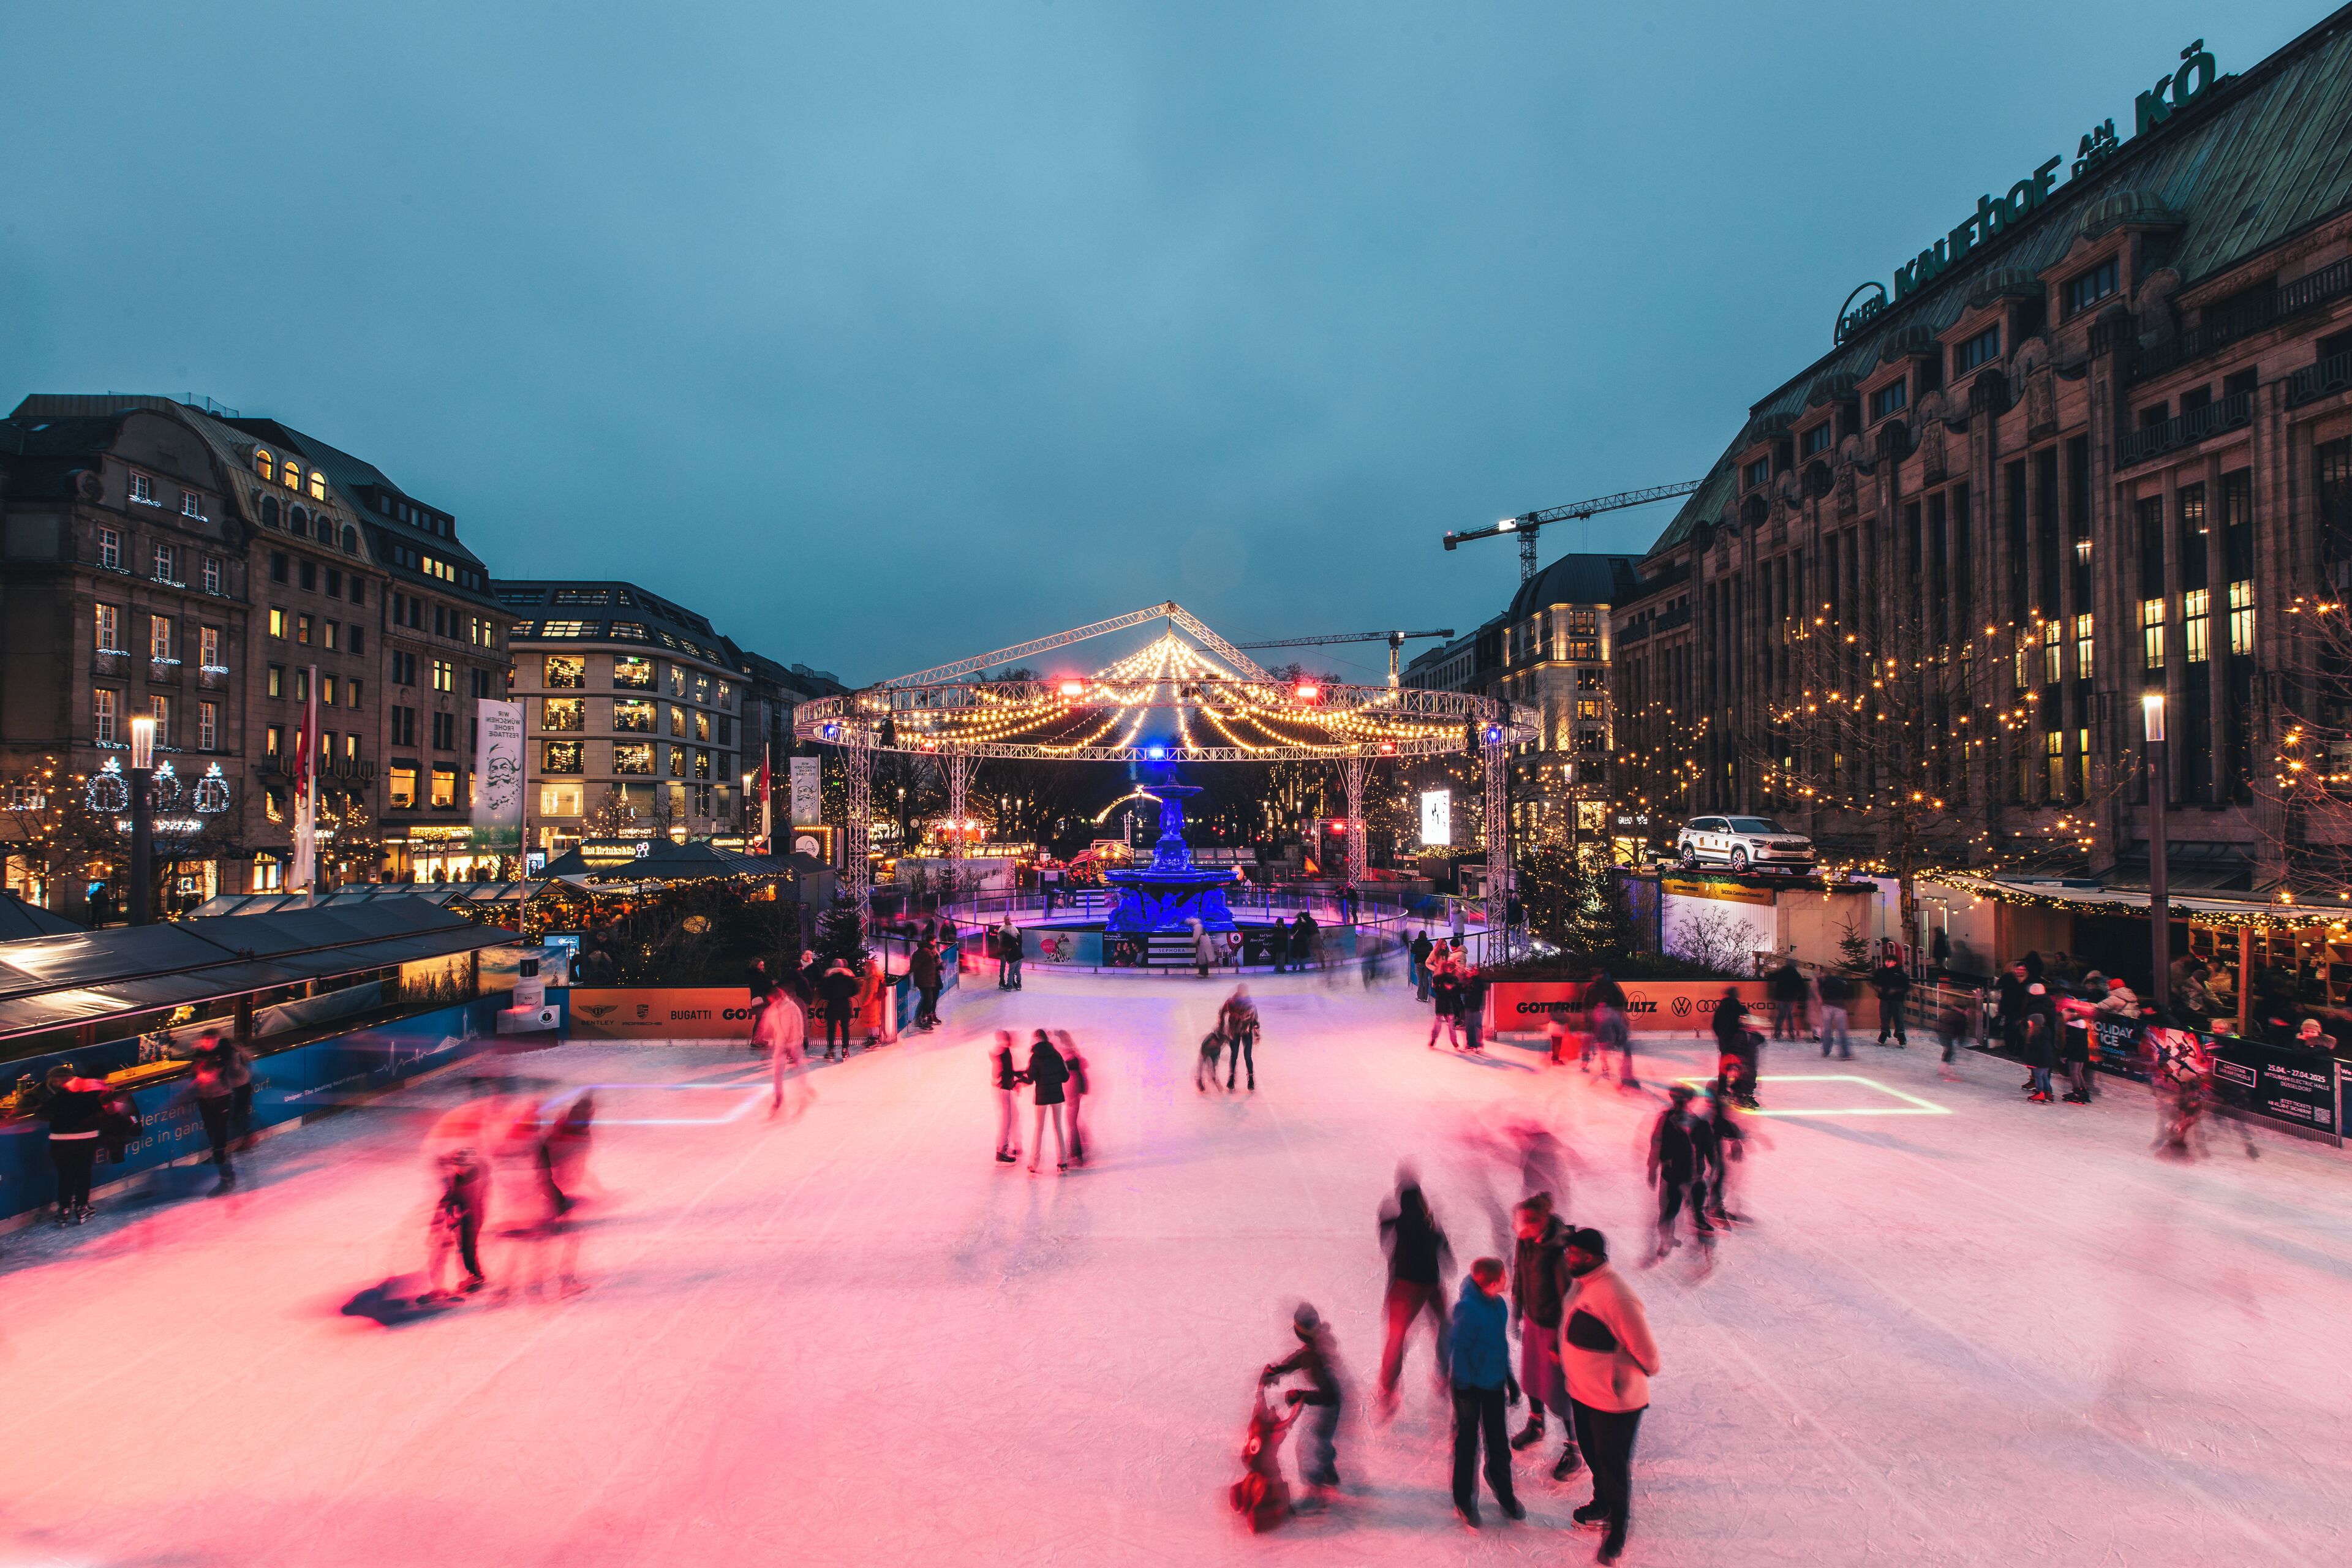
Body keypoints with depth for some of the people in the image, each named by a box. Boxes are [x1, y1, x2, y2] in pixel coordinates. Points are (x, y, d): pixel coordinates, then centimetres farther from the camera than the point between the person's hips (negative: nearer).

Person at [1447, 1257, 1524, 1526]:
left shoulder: (1497, 1303, -5)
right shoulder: (1467, 1307, -27)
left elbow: (1501, 1341, 8)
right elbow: (1460, 1349, -21)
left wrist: (1509, 1377, 15)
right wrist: (1464, 1389, -18)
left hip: (1494, 1383, 6)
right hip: (1472, 1386, -6)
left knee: (1498, 1443, 20)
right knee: (1467, 1443, 11)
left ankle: (1504, 1494, 39)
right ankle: (1464, 1500, 27)